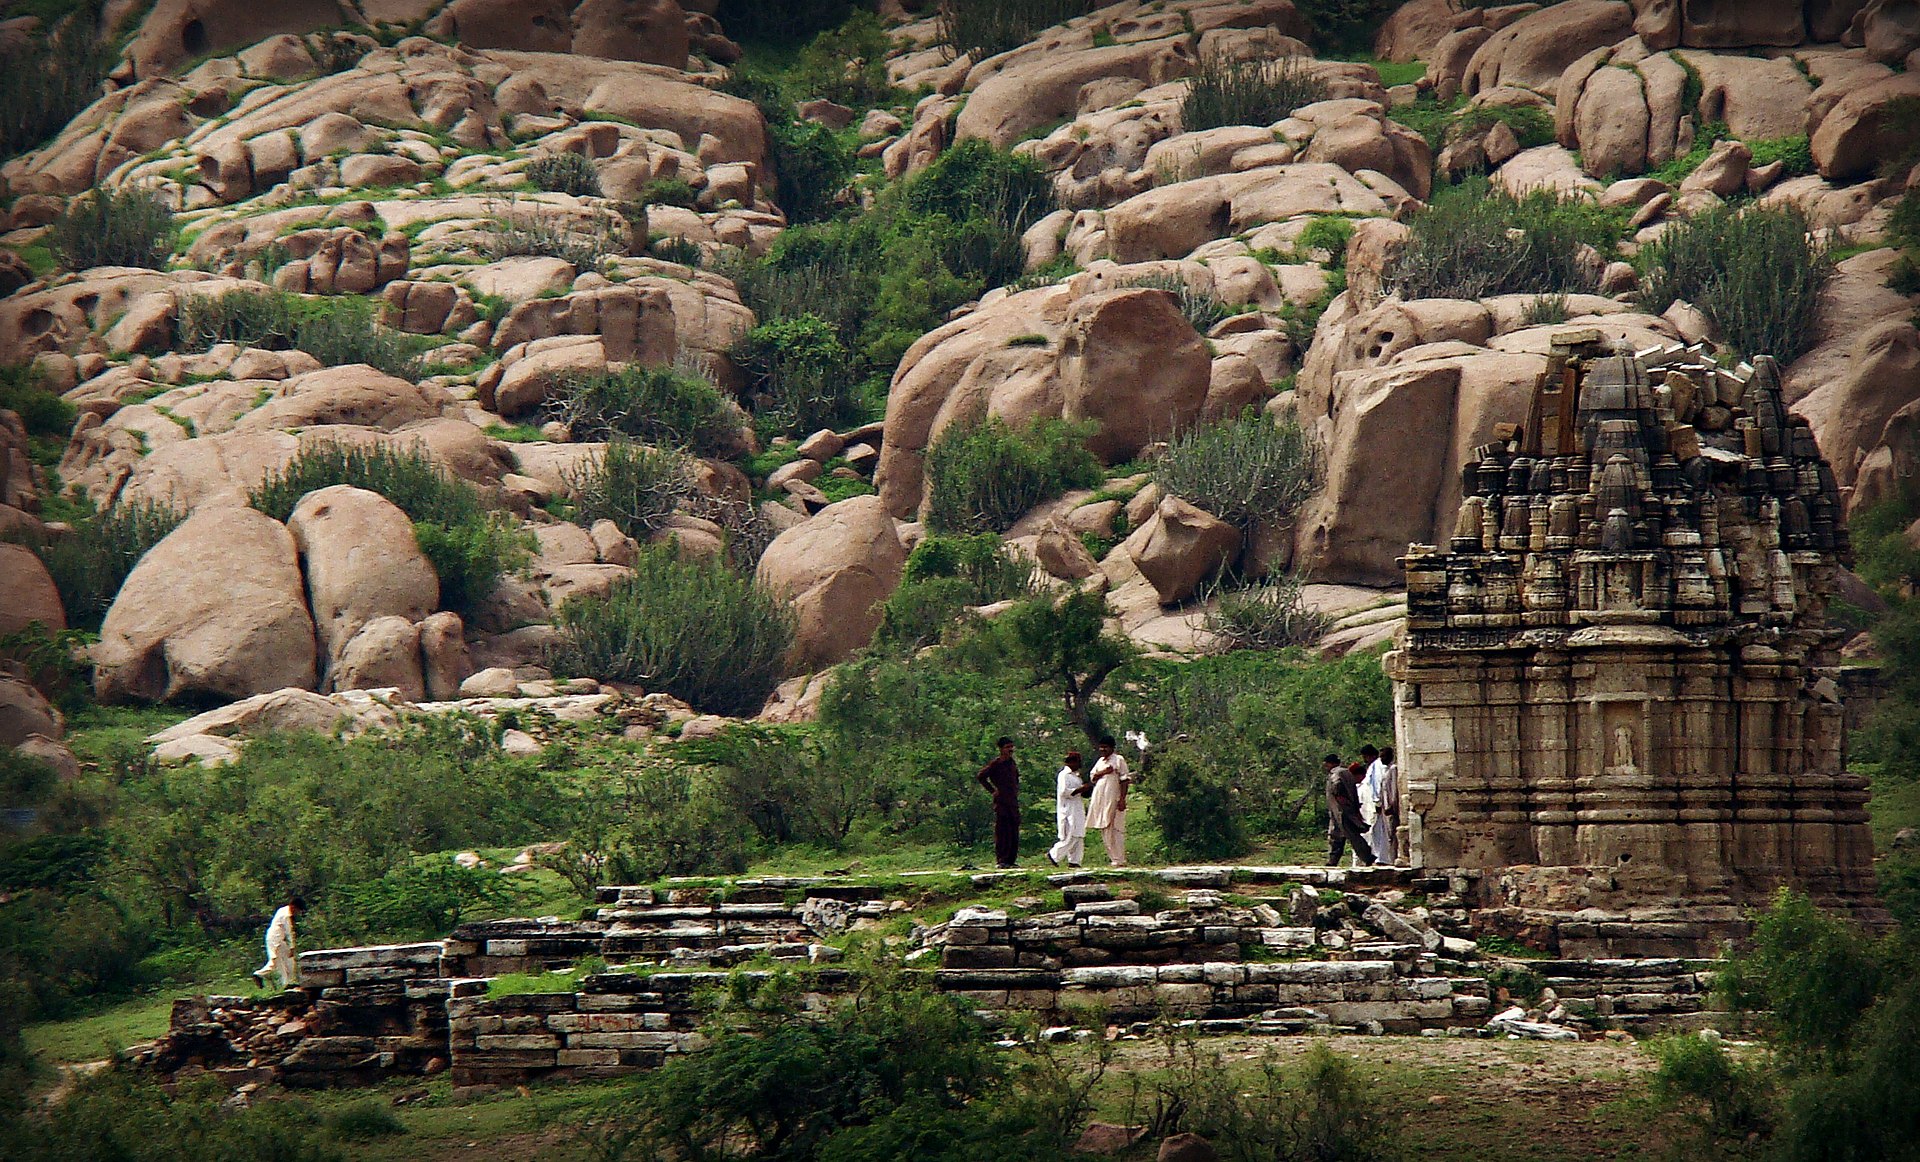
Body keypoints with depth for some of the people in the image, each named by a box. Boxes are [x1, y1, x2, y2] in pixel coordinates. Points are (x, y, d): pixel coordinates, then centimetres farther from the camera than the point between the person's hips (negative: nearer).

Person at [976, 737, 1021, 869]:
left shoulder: (1012, 763, 15)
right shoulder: (996, 764, -6)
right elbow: (981, 776, -8)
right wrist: (993, 790, -7)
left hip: (1013, 802, 7)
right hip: (1001, 802, -7)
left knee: (1014, 832, 7)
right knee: (1002, 832, -8)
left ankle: (1011, 859, 12)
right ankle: (1001, 860, -6)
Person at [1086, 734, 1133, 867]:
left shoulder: (1119, 760, -2)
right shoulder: (1100, 761, 19)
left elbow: (1124, 780, -8)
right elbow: (1093, 777, 13)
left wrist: (1122, 799, -16)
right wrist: (1103, 772, -7)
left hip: (1114, 799, -7)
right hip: (1100, 798, 7)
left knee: (1116, 828, -10)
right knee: (1104, 829, 4)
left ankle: (1119, 859, -11)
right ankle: (1112, 857, 8)